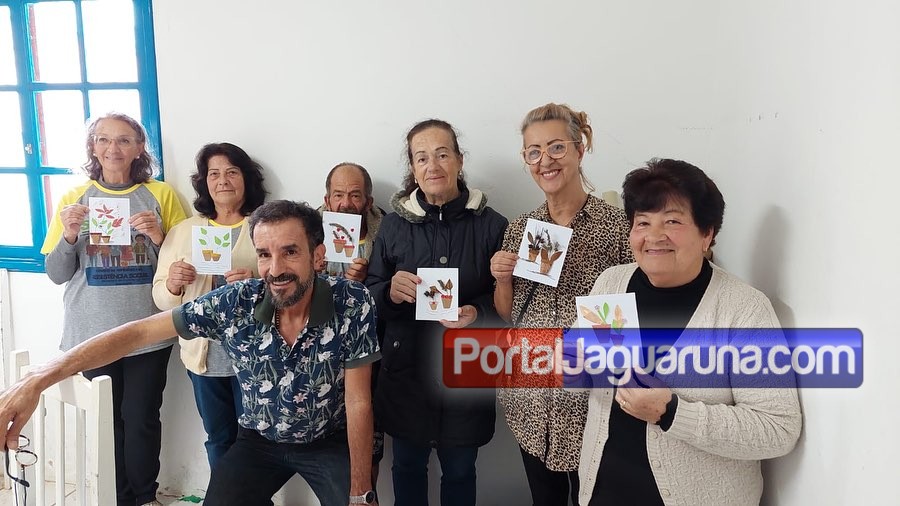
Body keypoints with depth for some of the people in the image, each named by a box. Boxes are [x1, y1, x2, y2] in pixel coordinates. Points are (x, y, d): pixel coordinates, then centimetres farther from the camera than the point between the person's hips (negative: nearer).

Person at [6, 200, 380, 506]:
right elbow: (139, 332, -16)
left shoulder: (354, 304, -23)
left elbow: (358, 403, -17)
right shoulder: (235, 303, -19)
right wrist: (37, 380, -26)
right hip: (260, 439, 2)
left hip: (330, 441, -1)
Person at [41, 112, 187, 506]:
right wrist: (69, 236, -12)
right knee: (107, 418, 11)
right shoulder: (75, 198, 5)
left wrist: (158, 238, -16)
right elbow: (56, 274, 5)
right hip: (93, 332, 1)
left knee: (141, 419, 6)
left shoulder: (161, 195, 0)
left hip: (148, 331, -1)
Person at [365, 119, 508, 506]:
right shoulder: (394, 224, 1)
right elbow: (370, 295, 4)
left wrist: (478, 312, -19)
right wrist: (391, 291, -18)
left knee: (459, 471, 17)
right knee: (408, 466, 19)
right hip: (406, 371, 1)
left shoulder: (491, 224, -4)